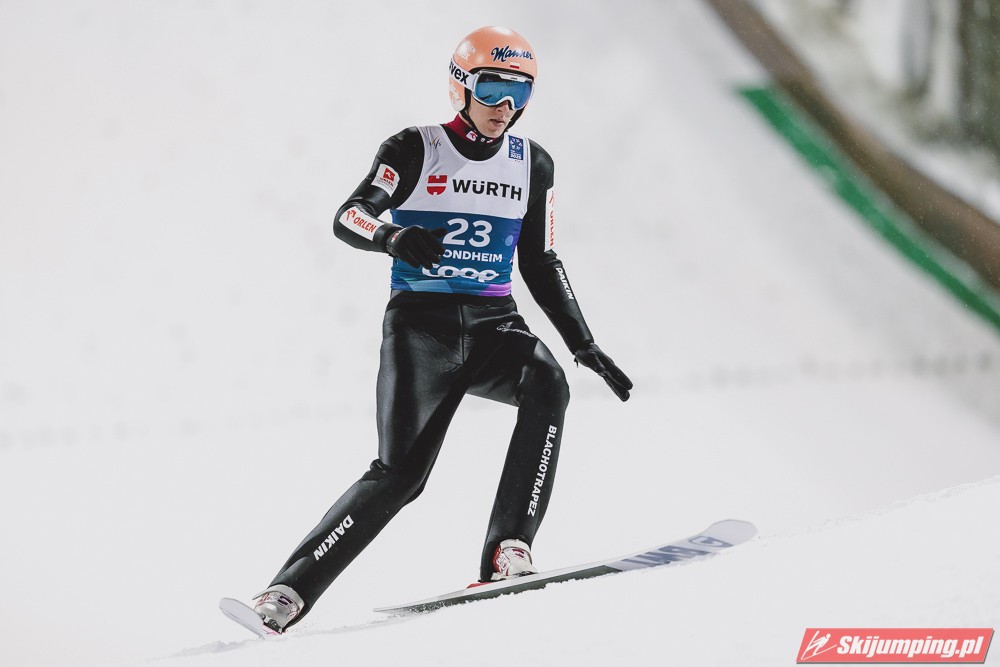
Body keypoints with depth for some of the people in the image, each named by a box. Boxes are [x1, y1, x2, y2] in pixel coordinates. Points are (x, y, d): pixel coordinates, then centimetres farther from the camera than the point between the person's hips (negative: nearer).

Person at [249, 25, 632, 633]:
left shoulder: (533, 165, 10)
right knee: (399, 472, -15)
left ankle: (508, 551, -32)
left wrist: (585, 344, 10)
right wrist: (393, 237, -35)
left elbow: (541, 264, 17)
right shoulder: (415, 151, -2)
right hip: (421, 324, -3)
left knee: (547, 384, -30)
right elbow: (348, 218, -12)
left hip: (493, 322, 3)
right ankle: (289, 591, -7)